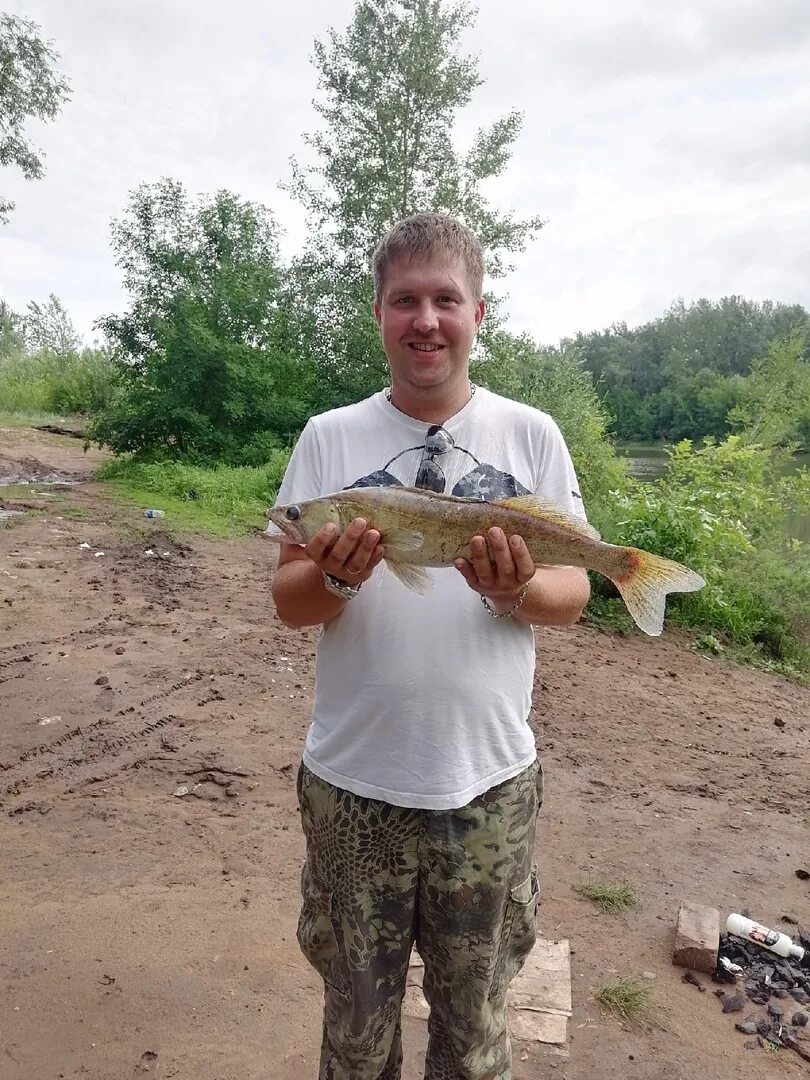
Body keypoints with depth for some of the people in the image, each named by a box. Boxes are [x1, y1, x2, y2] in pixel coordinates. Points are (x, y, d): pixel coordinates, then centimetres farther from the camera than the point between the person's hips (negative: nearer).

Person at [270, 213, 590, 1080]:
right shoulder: (328, 438, -2)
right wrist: (334, 576, -23)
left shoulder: (530, 434, -1)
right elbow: (287, 602, -1)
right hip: (352, 781, 1)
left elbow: (572, 595, 1)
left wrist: (516, 591, -21)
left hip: (491, 782, 0)